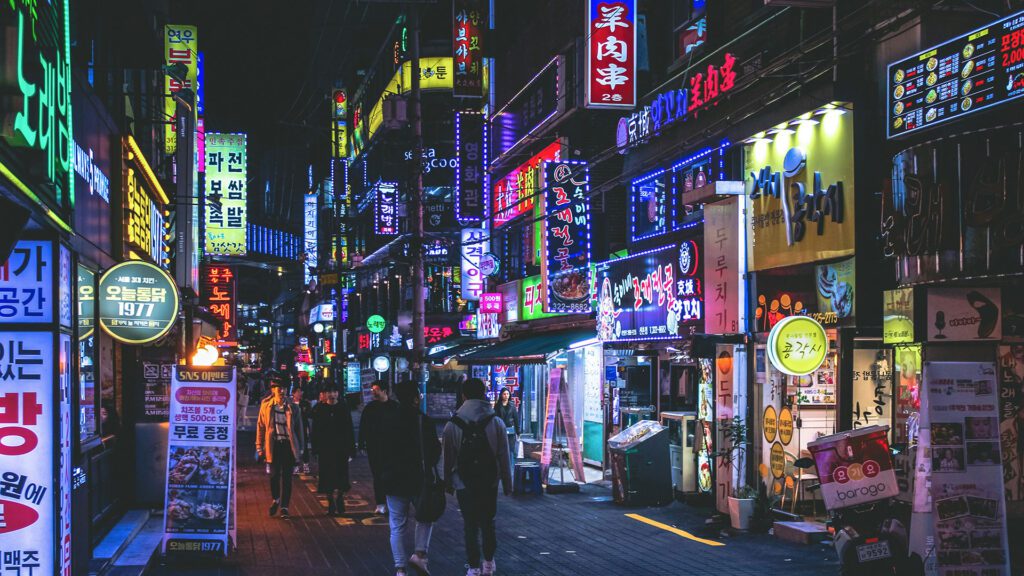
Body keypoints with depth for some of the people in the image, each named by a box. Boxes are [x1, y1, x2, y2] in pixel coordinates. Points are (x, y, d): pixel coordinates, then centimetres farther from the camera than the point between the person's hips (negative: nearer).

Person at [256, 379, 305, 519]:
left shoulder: (293, 407, 1)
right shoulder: (266, 406, 1)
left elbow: (299, 428, 6)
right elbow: (260, 427, 6)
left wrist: (300, 448, 5)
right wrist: (260, 447, 4)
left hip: (289, 445, 0)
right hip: (273, 445, 0)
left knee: (287, 477, 2)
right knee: (274, 475, 5)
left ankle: (284, 506, 10)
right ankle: (275, 499, 31)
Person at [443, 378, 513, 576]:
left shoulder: (452, 425, -7)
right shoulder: (496, 423, -5)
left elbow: (448, 458, -2)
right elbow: (504, 457, -2)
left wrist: (448, 482, 11)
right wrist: (507, 484, 7)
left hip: (464, 484, -1)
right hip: (490, 482, 1)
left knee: (470, 524, 6)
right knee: (488, 522, 17)